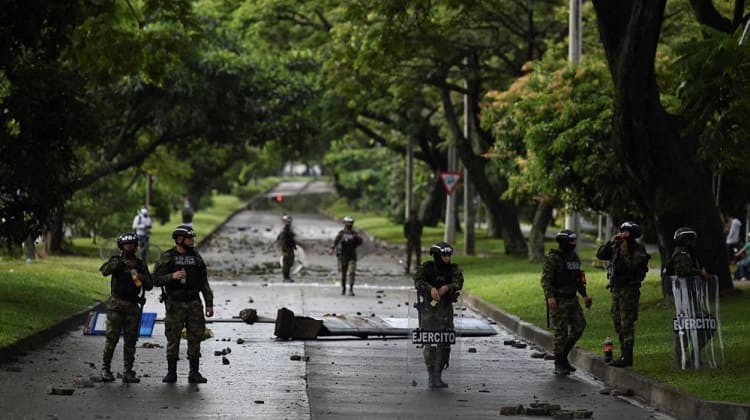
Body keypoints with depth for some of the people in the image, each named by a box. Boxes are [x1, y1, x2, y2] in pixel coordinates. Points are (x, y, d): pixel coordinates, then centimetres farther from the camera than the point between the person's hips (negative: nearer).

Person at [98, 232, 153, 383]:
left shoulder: (141, 265, 14)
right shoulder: (116, 261, 5)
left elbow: (150, 286, 10)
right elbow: (104, 270, -16)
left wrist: (143, 278, -11)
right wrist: (122, 263, -25)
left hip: (133, 307, 3)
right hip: (116, 304, -3)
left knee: (131, 339, 2)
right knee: (112, 338, -8)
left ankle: (128, 372, 5)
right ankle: (106, 369, -2)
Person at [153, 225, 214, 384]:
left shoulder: (196, 257, 9)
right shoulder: (167, 258, -2)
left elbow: (204, 283, 11)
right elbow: (156, 280, -5)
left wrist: (209, 304, 6)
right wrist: (172, 276, -23)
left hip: (194, 304, 3)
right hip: (175, 304, -3)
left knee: (195, 338, 1)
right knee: (173, 339, -1)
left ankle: (194, 373, 6)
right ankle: (171, 373, 6)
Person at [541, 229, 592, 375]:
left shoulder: (574, 257, 11)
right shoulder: (553, 258, -12)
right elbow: (545, 279, -17)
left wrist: (585, 295, 12)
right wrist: (550, 297, -28)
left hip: (572, 299, 7)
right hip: (558, 300, -7)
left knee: (579, 326, 3)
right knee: (561, 331, -6)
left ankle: (563, 356, 18)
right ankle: (559, 365, 2)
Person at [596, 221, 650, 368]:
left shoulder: (638, 250, -8)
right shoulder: (616, 248, 12)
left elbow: (633, 266, -22)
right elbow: (600, 254, 3)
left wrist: (625, 252, -18)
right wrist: (611, 242, -6)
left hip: (629, 290, -8)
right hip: (616, 289, 8)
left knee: (627, 324, -10)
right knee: (618, 323, 12)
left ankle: (627, 357, -9)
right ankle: (624, 355, 19)